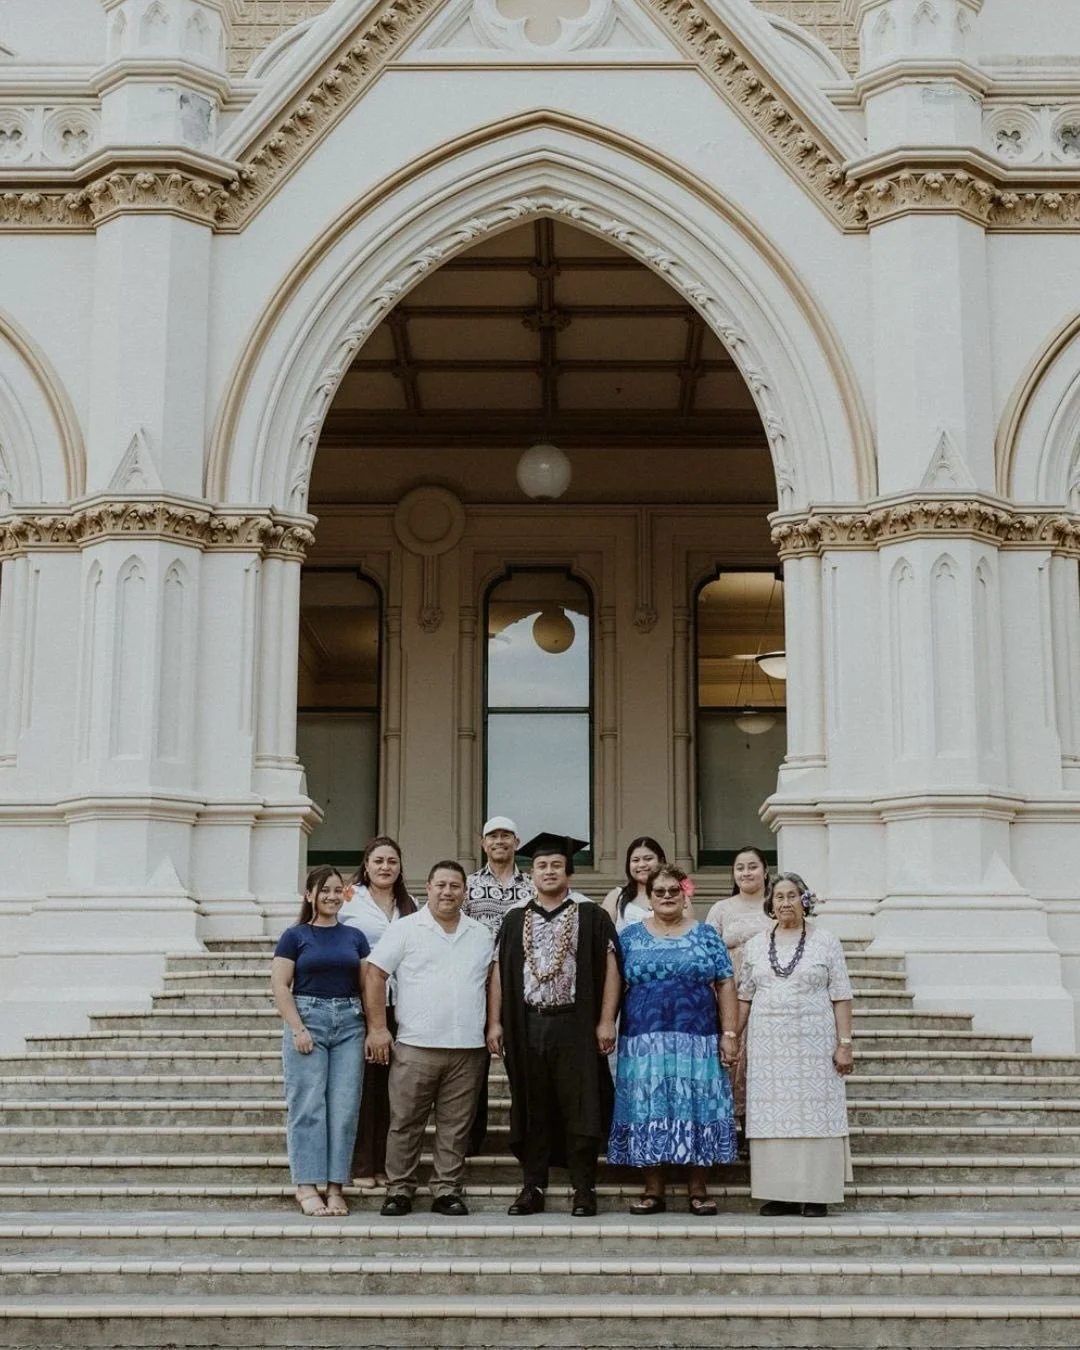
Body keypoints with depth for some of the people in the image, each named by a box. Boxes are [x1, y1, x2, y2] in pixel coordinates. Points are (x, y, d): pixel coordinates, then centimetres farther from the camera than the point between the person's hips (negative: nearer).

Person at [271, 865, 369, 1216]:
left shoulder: (354, 936, 13)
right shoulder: (295, 936, 3)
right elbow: (280, 986, -2)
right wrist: (298, 1029, -11)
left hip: (349, 1023, 3)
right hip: (308, 1018, -3)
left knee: (344, 1107, -1)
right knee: (308, 1106, -4)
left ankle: (334, 1187, 5)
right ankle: (307, 1186, -1)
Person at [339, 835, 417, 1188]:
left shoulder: (410, 906, 14)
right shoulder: (349, 900, 1)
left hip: (398, 1003, 3)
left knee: (390, 1083, 4)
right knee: (362, 1082, -2)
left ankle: (385, 1163, 13)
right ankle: (361, 1165, 6)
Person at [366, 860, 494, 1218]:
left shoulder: (481, 936, 14)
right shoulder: (405, 929, 2)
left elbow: (493, 983, 19)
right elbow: (375, 975, -1)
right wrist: (378, 1028, -7)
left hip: (468, 1049, 3)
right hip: (415, 1046, -3)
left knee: (455, 1126, 5)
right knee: (405, 1123, 1)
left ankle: (447, 1191, 13)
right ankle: (399, 1191, 10)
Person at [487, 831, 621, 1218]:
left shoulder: (590, 915, 3)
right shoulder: (515, 920, 12)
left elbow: (610, 967, -1)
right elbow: (499, 971, 10)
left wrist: (605, 1020, -8)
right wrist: (494, 1023, 3)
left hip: (575, 1024, -3)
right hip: (527, 1026, 3)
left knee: (580, 1109, -2)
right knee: (532, 1110, 6)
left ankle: (584, 1191, 5)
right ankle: (533, 1189, 13)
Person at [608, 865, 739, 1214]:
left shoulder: (705, 935, 7)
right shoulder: (630, 936, 8)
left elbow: (725, 986, 3)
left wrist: (729, 1033, -4)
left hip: (697, 1041, 0)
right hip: (645, 1041, 0)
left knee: (696, 1108, 0)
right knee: (648, 1110, 1)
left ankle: (697, 1190, 8)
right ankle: (653, 1192, 9)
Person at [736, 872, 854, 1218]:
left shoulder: (825, 941, 3)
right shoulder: (755, 946, 11)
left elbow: (841, 997, 0)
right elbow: (744, 998, 13)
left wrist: (844, 1043, -6)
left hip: (813, 1043, -2)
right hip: (768, 1045, 3)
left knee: (814, 1115, -3)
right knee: (772, 1115, 1)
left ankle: (816, 1194, 2)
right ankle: (780, 1193, 7)